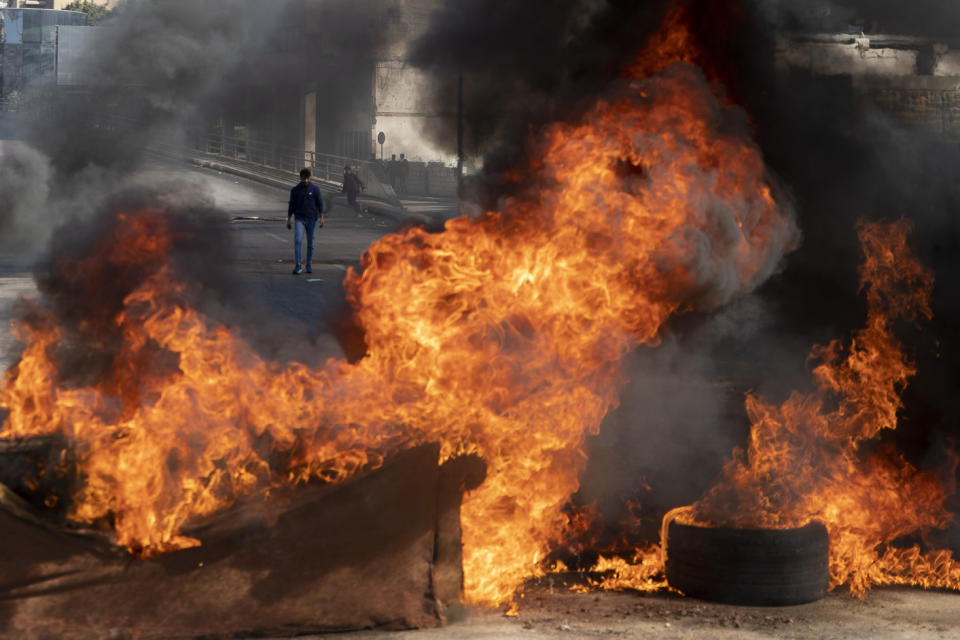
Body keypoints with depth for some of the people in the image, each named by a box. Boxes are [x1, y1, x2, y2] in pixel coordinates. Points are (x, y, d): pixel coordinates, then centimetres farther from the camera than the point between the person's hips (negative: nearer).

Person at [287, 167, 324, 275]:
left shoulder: (315, 189, 2)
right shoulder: (295, 190, 5)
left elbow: (320, 204, 3)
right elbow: (291, 205, 10)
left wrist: (321, 218, -4)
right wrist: (288, 220, 8)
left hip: (311, 219, 0)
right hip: (299, 219, 0)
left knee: (310, 243, 6)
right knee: (298, 241, -13)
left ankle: (309, 265, 15)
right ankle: (299, 265, -15)